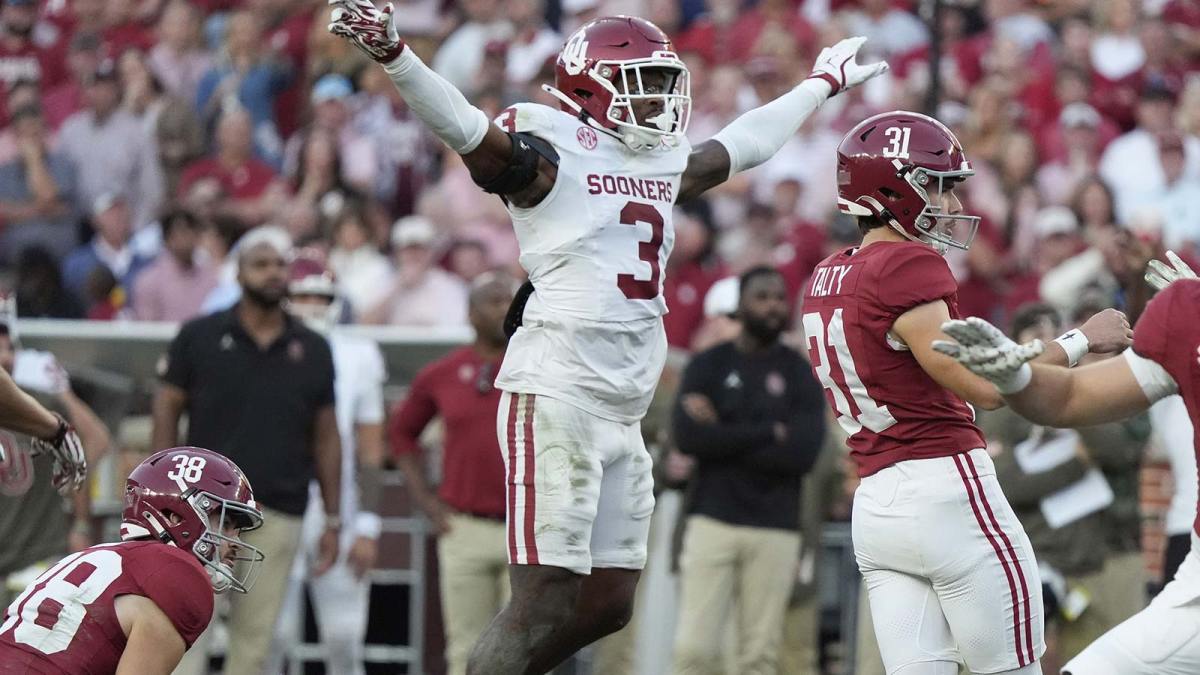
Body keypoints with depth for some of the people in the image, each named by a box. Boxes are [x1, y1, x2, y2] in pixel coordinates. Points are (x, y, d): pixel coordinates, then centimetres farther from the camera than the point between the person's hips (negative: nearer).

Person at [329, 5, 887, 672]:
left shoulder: (665, 166, 17)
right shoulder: (550, 156, -7)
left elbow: (745, 142, 35)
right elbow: (462, 124, -22)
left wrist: (821, 85, 48)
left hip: (622, 412, 9)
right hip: (555, 397, -9)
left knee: (607, 603, 9)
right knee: (543, 602, -12)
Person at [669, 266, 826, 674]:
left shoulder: (800, 374, 6)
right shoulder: (708, 366, 7)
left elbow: (803, 452, -8)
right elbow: (688, 437, -9)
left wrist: (724, 438, -7)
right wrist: (768, 434, -9)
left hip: (776, 529, 0)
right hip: (712, 520, 0)